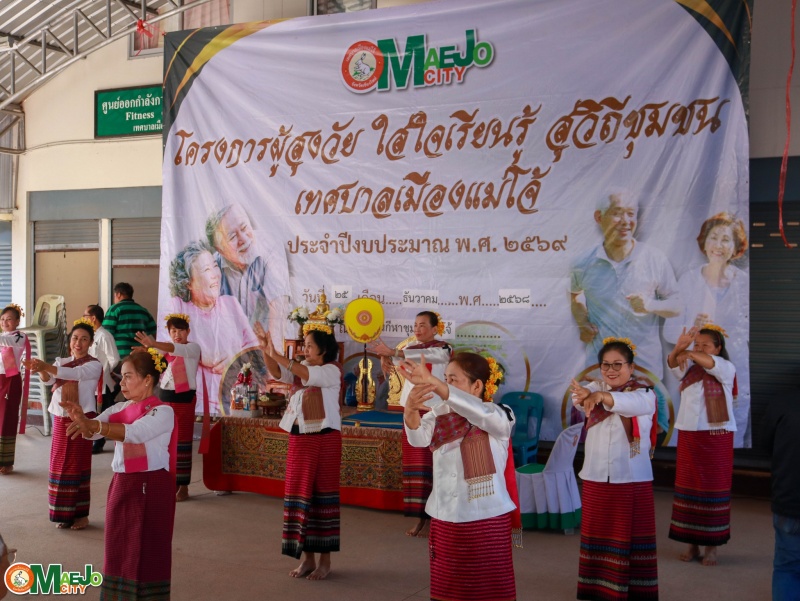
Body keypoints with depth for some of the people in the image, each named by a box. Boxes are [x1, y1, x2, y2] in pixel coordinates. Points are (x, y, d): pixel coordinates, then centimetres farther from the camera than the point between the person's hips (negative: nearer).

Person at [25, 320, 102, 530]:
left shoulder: (94, 365, -7)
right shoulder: (62, 362, 10)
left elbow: (75, 373, -28)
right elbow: (48, 380, -9)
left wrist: (46, 366, -42)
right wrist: (41, 370, -33)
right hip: (60, 419, 6)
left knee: (77, 467, -3)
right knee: (60, 467, 8)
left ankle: (81, 514, 7)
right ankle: (65, 513, 19)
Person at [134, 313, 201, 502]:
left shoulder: (193, 348, -6)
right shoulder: (166, 349, 12)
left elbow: (177, 349, -27)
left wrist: (154, 344, -43)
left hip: (184, 399, -5)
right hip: (164, 397, 5)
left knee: (182, 442, -3)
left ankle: (183, 487, 3)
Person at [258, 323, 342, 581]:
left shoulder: (332, 370, -9)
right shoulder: (301, 367, 11)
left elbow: (308, 375, -27)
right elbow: (277, 372, -4)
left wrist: (276, 354, -31)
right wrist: (265, 350, -20)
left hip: (325, 438, -6)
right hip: (299, 438, 7)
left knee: (323, 494, 0)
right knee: (300, 494, 7)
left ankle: (325, 560, 9)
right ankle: (307, 557, 16)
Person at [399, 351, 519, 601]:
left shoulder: (500, 417, -9)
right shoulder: (440, 414, 2)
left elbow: (476, 412, -31)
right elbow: (419, 438, -18)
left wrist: (432, 382, -43)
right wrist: (410, 410, -41)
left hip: (488, 520, -4)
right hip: (445, 519, 4)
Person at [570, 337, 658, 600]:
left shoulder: (645, 394, -5)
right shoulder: (596, 388, 7)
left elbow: (630, 403, -29)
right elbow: (579, 396, -16)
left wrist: (600, 396, -49)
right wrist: (586, 394, -41)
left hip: (633, 480, -3)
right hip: (595, 479, 3)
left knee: (630, 538, 4)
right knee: (597, 537, 11)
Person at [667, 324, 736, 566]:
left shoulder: (726, 368, -2)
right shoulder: (689, 368, 6)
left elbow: (710, 363, -24)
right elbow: (673, 364, -16)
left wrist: (688, 353, -37)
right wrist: (678, 349, -36)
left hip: (717, 435, -3)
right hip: (689, 434, 4)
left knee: (714, 487, 2)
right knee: (688, 486, 6)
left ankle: (712, 546, 11)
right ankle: (692, 543, 15)